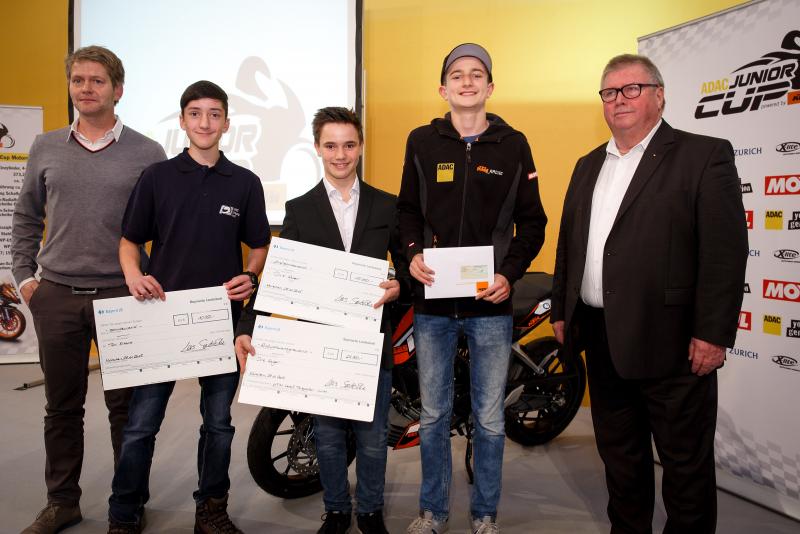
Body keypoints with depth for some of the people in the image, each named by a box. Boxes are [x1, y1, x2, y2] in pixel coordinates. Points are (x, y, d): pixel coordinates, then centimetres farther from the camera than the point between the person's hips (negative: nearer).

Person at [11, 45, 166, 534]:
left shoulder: (147, 153, -1)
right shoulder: (46, 148, 9)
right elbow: (26, 218, 15)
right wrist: (24, 276, 9)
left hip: (123, 296, -3)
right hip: (56, 296, 3)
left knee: (127, 406, 6)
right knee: (62, 407, 13)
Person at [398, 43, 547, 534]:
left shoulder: (513, 145, 4)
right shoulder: (422, 142, 8)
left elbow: (532, 221, 5)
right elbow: (408, 210, 11)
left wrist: (510, 273, -10)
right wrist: (412, 254, -8)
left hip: (491, 304, -1)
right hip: (432, 299, 1)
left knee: (490, 419, 9)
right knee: (433, 416, 12)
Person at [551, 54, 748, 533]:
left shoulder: (705, 156, -6)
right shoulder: (589, 166, 15)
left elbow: (726, 251, -12)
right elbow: (568, 243, 16)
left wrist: (713, 333, -16)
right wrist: (561, 311, 12)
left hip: (671, 344, -6)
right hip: (602, 340, 6)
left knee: (686, 464, 8)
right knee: (619, 455, 19)